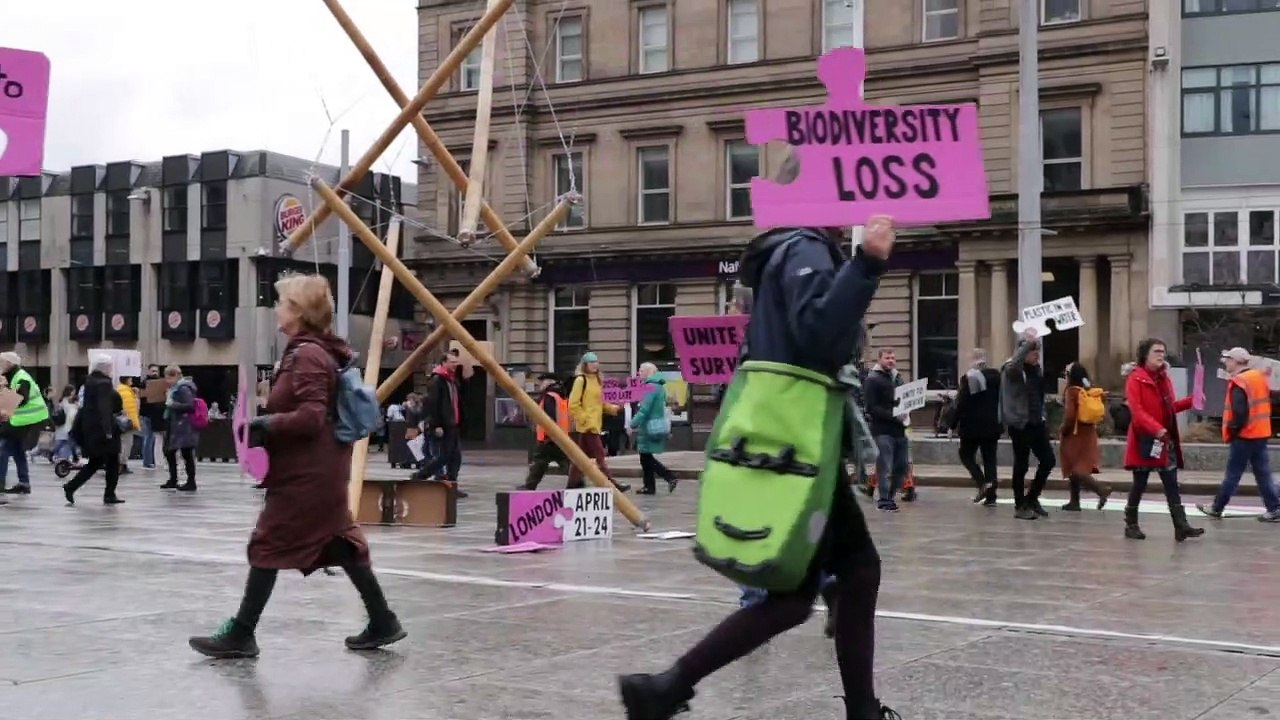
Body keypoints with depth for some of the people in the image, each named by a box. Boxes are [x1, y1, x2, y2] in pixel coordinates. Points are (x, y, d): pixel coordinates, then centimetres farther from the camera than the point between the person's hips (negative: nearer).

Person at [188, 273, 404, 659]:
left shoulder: (306, 354, -17)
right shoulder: (320, 351, 14)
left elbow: (312, 415, -25)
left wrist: (267, 424, -21)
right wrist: (270, 424, 12)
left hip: (305, 472, -10)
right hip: (321, 468, 10)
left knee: (268, 546, -3)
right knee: (340, 542, 12)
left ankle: (241, 634, 4)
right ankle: (382, 622, 15)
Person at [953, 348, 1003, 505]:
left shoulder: (968, 378, -12)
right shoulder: (996, 376, 2)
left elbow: (961, 404, -12)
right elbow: (1002, 401, 8)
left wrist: (953, 425, -4)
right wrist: (1001, 421, 19)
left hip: (972, 426, -4)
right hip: (992, 426, 4)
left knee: (966, 455, 11)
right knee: (990, 459, 8)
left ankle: (982, 482, -11)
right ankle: (990, 497, 4)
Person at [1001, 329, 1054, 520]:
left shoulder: (1036, 369, 11)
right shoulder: (1011, 369, -10)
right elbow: (1014, 362, -36)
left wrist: (1042, 416, 9)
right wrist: (1029, 341, -32)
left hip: (1036, 423, 7)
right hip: (1019, 423, -7)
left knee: (1048, 460, 7)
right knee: (1021, 465, 0)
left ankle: (1031, 499, 23)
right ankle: (1020, 506, 12)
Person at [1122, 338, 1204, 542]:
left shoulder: (1164, 378, 15)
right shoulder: (1135, 379, -8)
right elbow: (1137, 411, -18)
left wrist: (1191, 401, 6)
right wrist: (1156, 429, -30)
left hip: (1166, 440, 7)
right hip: (1144, 440, -7)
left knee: (1172, 486, 2)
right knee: (1139, 484, 3)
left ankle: (1181, 526, -1)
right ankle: (1131, 525, 13)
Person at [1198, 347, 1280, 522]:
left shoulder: (1239, 383, -17)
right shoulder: (1260, 377, 9)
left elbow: (1240, 412, -23)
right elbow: (1265, 402, 17)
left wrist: (1232, 429, -10)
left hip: (1244, 435, -8)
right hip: (1261, 432, 8)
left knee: (1233, 474, 1)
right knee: (1263, 474, 9)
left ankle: (1216, 508, 10)